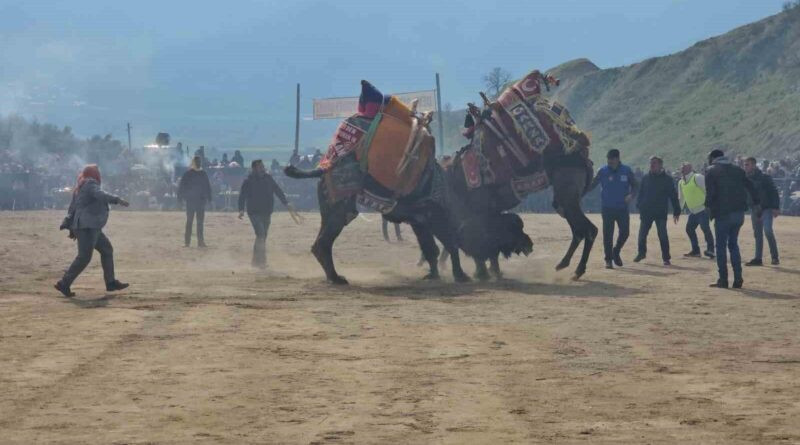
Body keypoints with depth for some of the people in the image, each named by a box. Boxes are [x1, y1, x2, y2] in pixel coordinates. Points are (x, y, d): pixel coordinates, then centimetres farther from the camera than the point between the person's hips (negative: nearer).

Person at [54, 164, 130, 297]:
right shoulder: (90, 184, -9)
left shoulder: (80, 188, 20)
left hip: (92, 228, 11)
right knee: (84, 257, -13)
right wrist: (117, 200, -34)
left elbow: (72, 209, 20)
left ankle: (111, 282, 18)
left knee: (107, 250, 16)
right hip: (87, 227, -11)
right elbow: (100, 195, -28)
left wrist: (72, 228, 22)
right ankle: (64, 284, -13)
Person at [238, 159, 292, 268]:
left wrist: (286, 203, 2)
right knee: (261, 235, -19)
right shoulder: (248, 181, -6)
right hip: (254, 213, -5)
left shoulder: (268, 179, 8)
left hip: (266, 212, 6)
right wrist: (241, 209, -23)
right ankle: (261, 260, -19)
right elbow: (242, 196, -10)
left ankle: (256, 261, 20)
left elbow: (278, 191, 11)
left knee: (263, 237, 9)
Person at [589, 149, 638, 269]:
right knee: (608, 234, -1)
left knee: (625, 232, -1)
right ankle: (608, 259, 9)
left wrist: (631, 195, -13)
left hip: (622, 208, 1)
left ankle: (616, 252, 24)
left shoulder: (626, 171, 0)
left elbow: (634, 185, 7)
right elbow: (592, 185, -3)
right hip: (607, 208, -1)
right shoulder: (603, 171, -3)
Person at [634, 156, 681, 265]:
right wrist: (640, 207, 4)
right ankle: (641, 253, 27)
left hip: (661, 212, -3)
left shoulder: (667, 179, -1)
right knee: (642, 233, 8)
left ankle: (666, 258, 2)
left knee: (663, 235, -5)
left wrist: (676, 211, -2)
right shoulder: (646, 178, 6)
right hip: (646, 211, 3)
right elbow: (640, 193, 12)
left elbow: (673, 195, 0)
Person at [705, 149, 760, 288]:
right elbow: (751, 188, 10)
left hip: (723, 214, -5)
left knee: (721, 246, 3)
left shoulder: (712, 172, -1)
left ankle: (723, 280, 0)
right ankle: (738, 278, 8)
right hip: (739, 212, 5)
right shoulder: (737, 170, 15)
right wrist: (757, 204, 11)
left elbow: (710, 192, -13)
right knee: (733, 244, 15)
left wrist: (709, 208, -4)